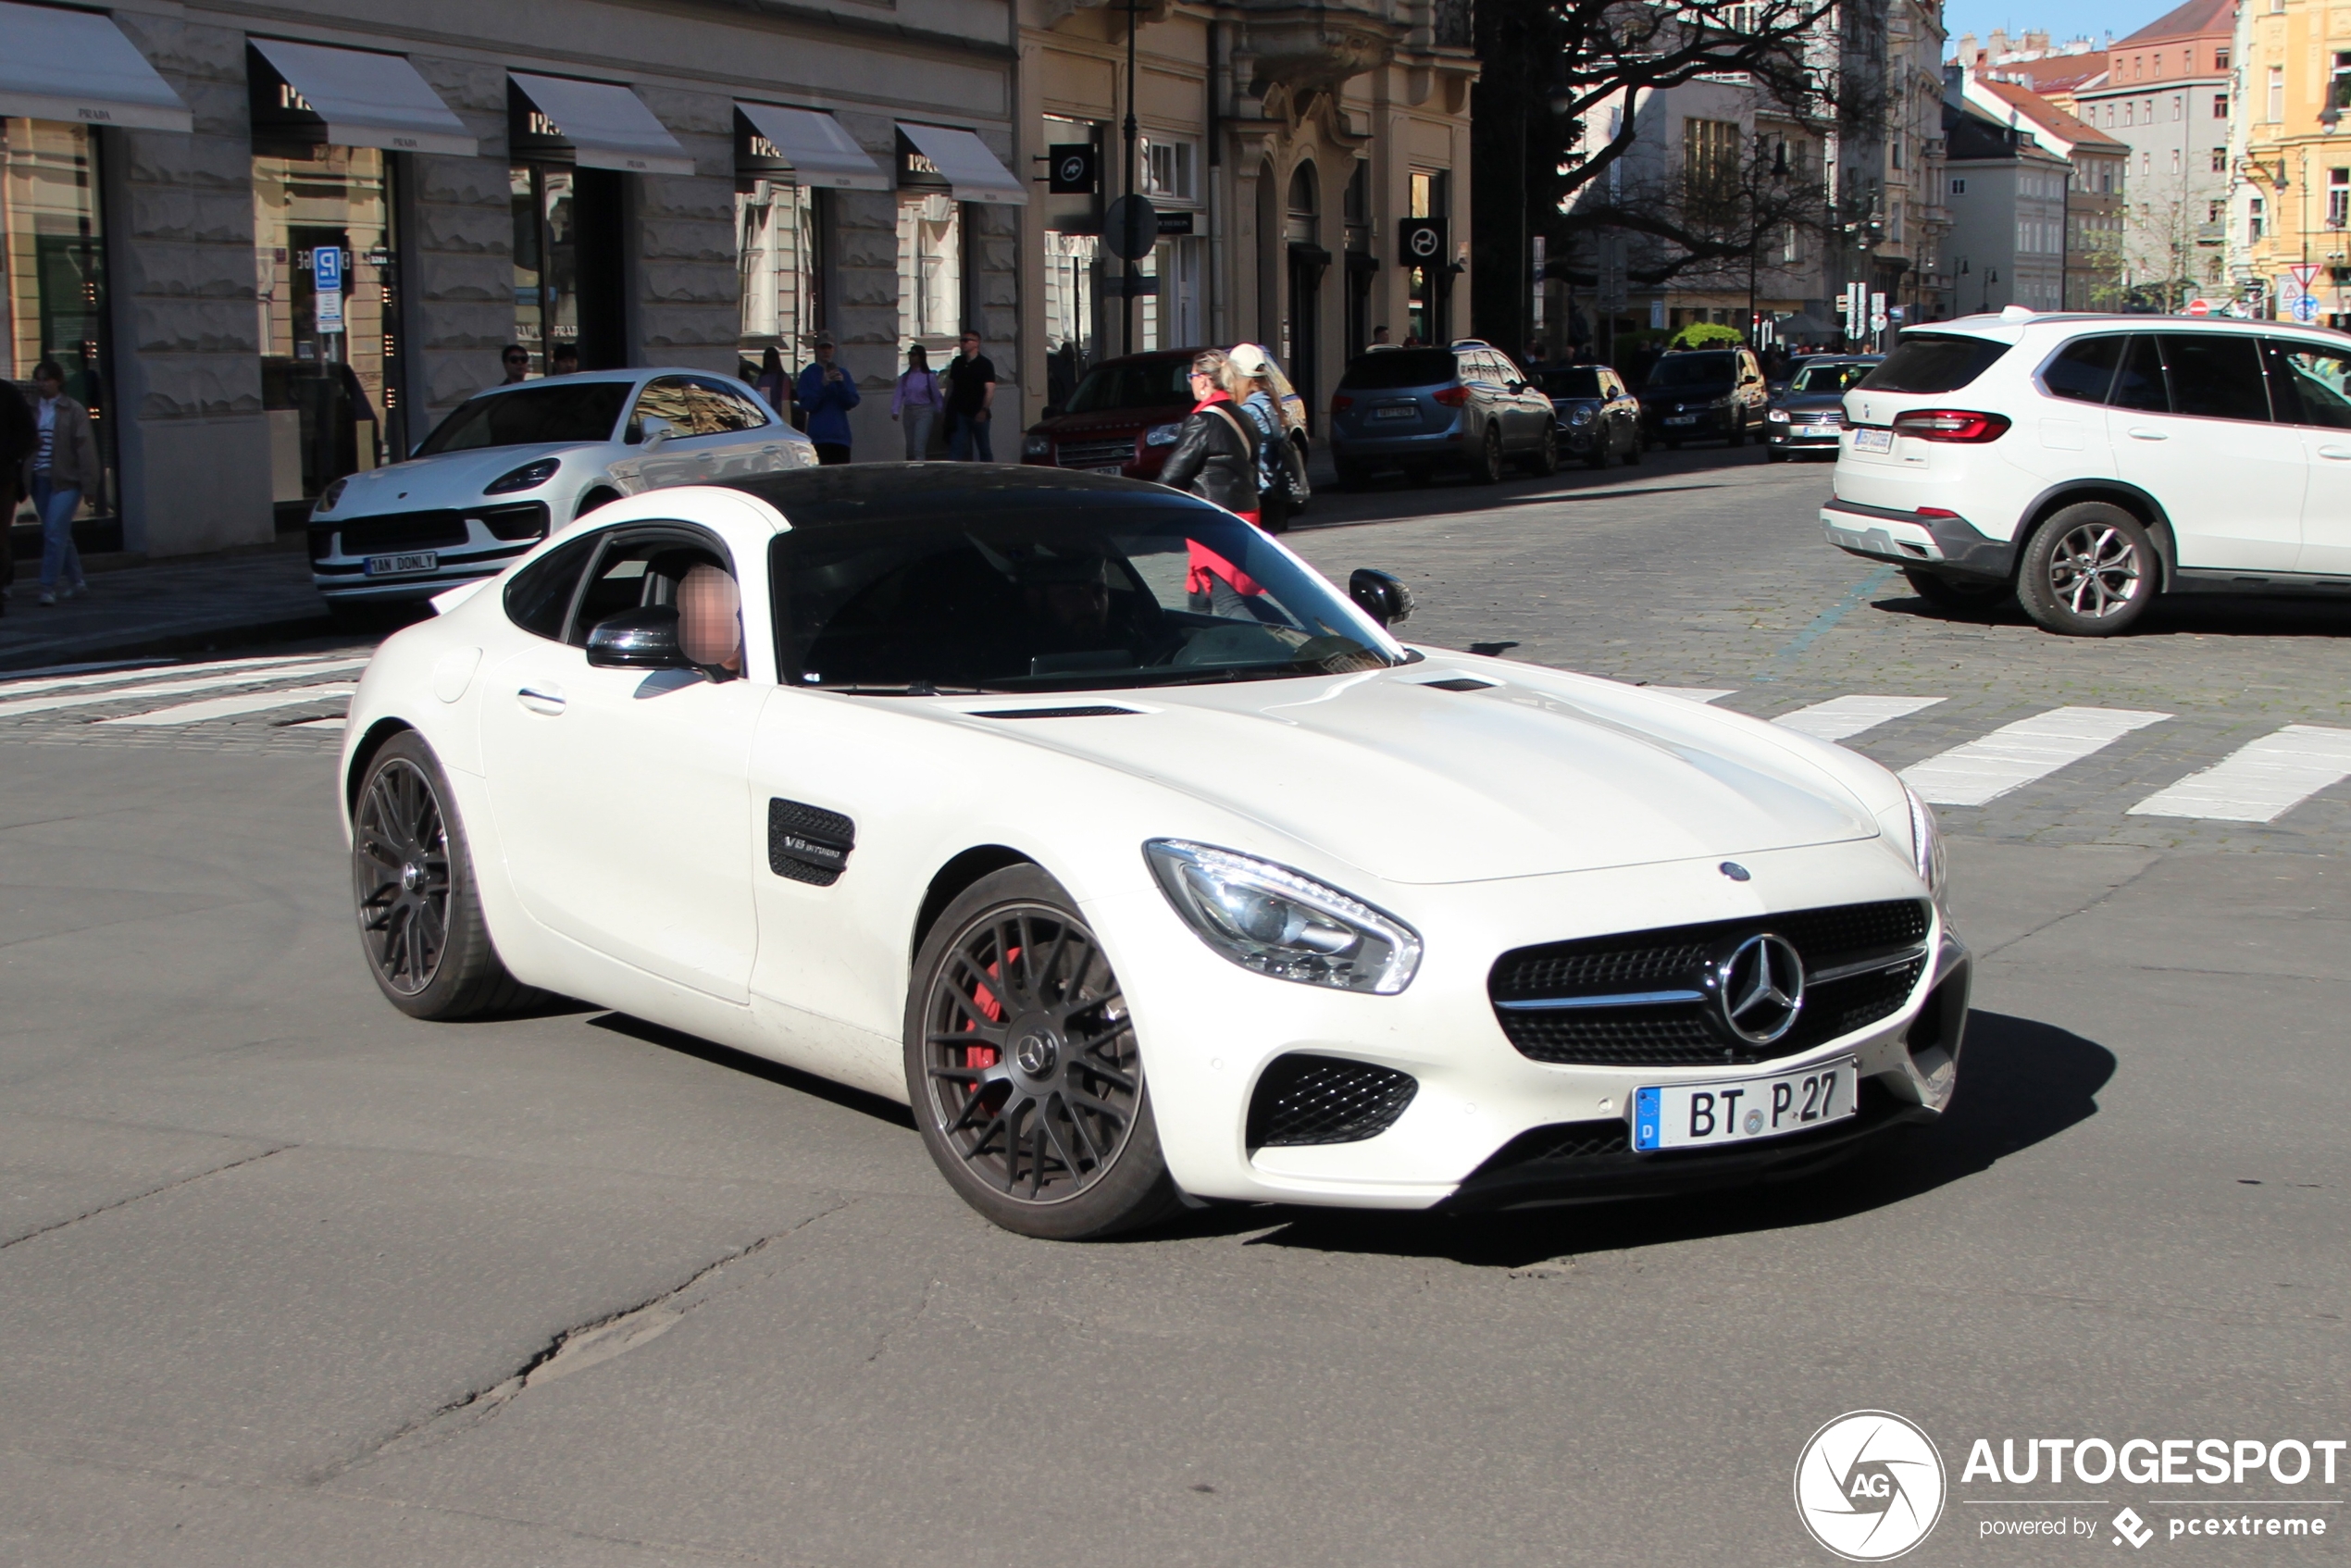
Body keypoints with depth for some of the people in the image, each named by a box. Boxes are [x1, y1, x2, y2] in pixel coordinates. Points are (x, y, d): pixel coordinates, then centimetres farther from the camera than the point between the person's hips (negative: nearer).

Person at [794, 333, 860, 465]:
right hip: (819, 437, -3)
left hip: (841, 435, 4)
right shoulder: (808, 373, 3)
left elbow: (852, 402, 7)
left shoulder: (842, 373, 13)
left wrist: (841, 384, -9)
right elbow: (806, 405, -6)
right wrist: (823, 385, -16)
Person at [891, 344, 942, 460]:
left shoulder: (929, 377, -2)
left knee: (919, 447, -17)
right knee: (910, 447, 9)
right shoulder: (904, 378, 8)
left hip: (924, 412, -5)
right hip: (908, 411, 5)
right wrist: (895, 411, -14)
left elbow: (937, 396, 3)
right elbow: (898, 395, 0)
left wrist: (937, 411, 3)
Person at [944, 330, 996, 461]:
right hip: (960, 413, 3)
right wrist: (947, 406, 8)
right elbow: (950, 385, 16)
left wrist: (984, 410, -23)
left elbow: (990, 389, -11)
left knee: (984, 448, 6)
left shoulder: (985, 364, -4)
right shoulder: (957, 362, 10)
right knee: (956, 446, -6)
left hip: (978, 414, -3)